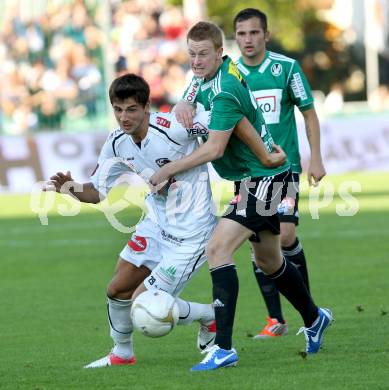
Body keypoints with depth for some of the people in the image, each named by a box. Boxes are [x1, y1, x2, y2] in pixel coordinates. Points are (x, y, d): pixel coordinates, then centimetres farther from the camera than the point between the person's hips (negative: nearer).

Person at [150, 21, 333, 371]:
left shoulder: (225, 92, -25)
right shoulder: (208, 74, 4)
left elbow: (214, 149, -27)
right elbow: (190, 102, 17)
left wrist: (168, 170, -20)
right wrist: (184, 105, -8)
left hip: (263, 178, -10)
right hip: (256, 176, 10)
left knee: (218, 248, -22)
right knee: (267, 260, 23)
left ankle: (224, 348, -25)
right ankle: (314, 319, 46)